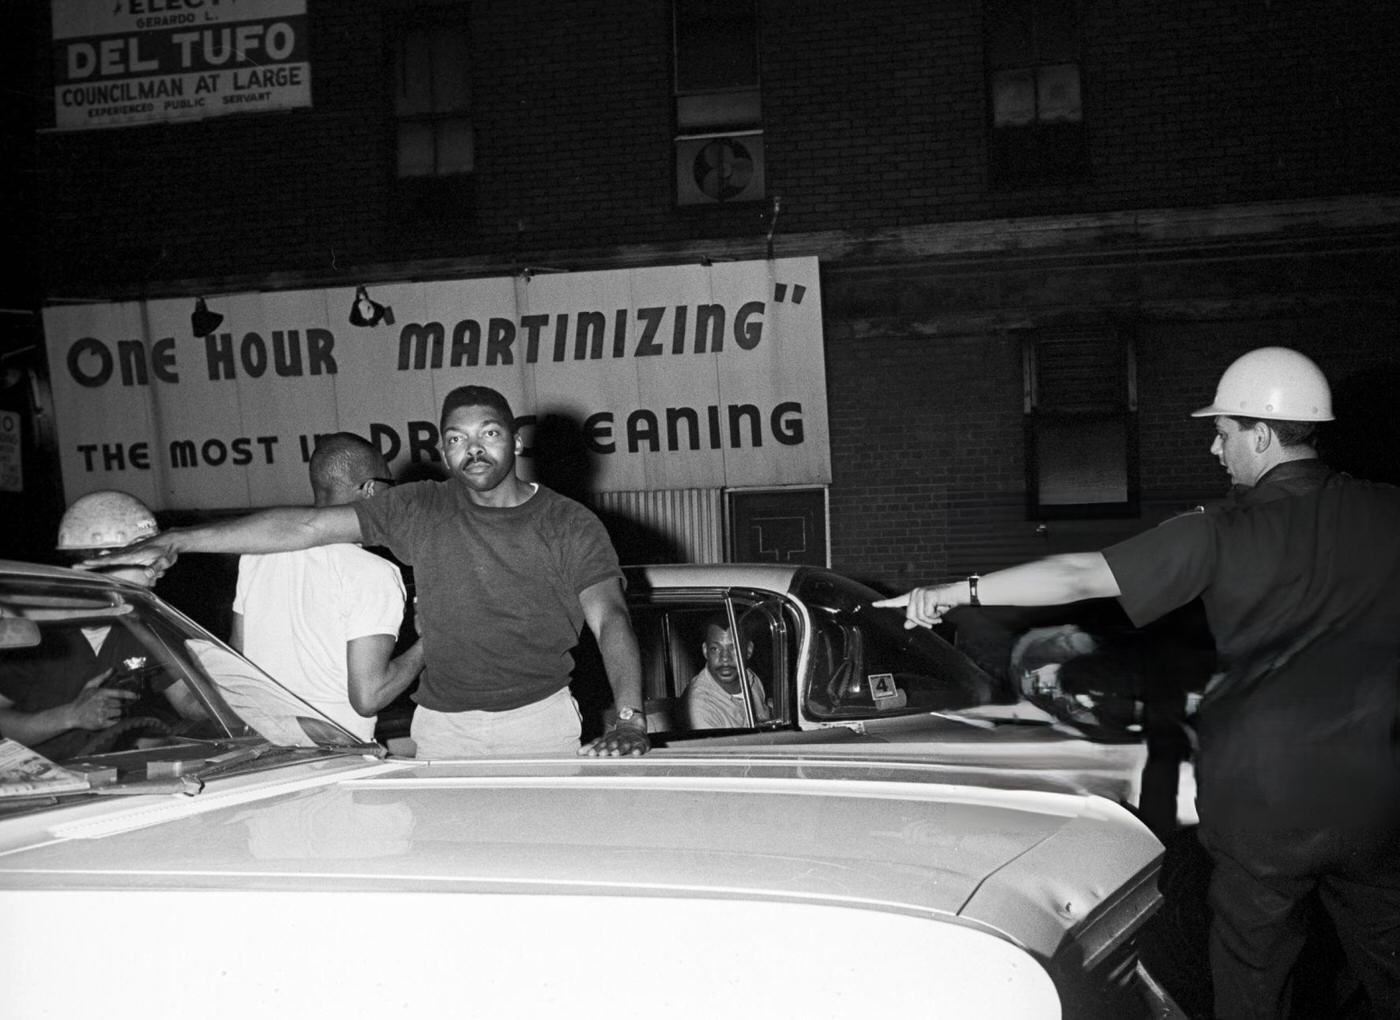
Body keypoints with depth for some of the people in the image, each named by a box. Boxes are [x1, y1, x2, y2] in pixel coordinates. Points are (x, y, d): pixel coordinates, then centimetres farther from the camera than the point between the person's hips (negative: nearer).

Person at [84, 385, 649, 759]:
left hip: (539, 716, -2)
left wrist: (629, 718, -29)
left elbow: (610, 619, -10)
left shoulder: (570, 525, -1)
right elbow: (307, 524, 0)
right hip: (442, 724, 2)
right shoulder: (421, 510, 4)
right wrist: (175, 541, -4)